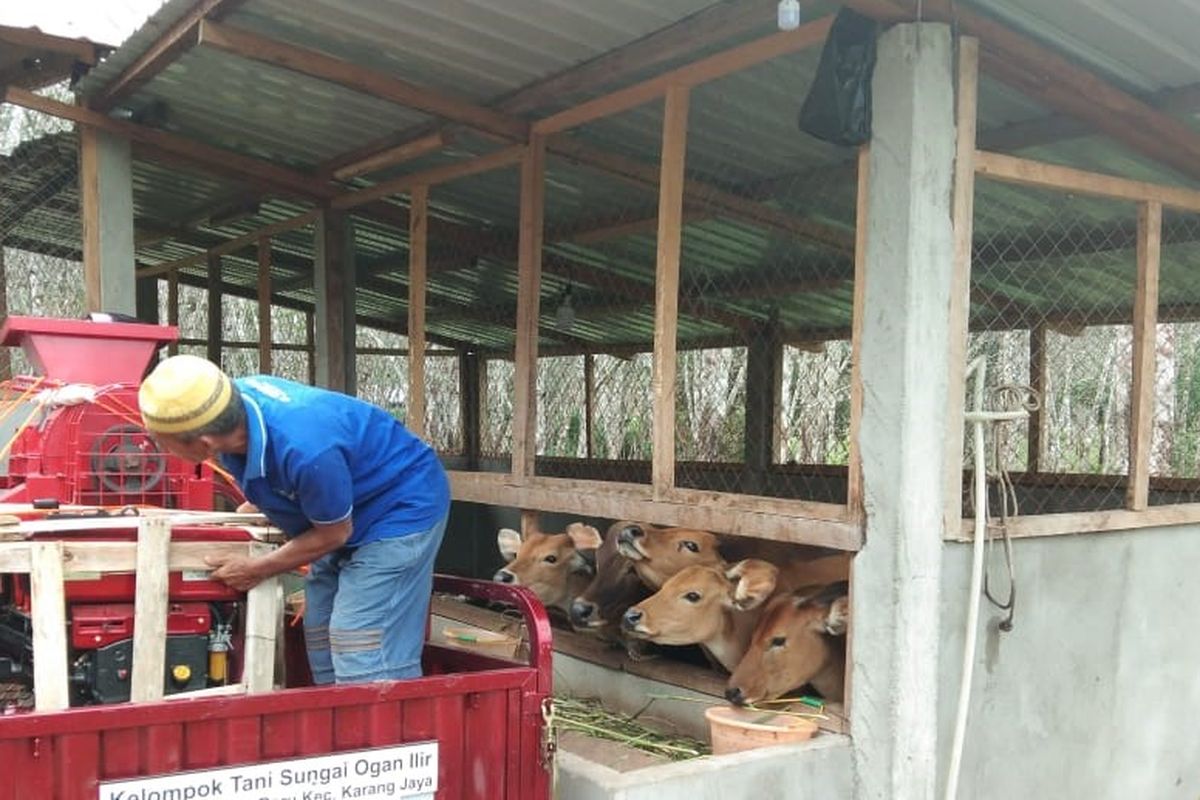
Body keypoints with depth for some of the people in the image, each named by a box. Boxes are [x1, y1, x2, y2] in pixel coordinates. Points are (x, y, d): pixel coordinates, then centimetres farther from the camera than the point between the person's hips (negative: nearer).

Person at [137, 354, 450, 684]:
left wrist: (256, 570, -9)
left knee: (364, 661, -15)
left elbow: (333, 533, -19)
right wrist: (259, 504, 12)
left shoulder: (305, 448, -39)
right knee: (322, 643, 10)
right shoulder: (236, 396, -16)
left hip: (403, 508, -9)